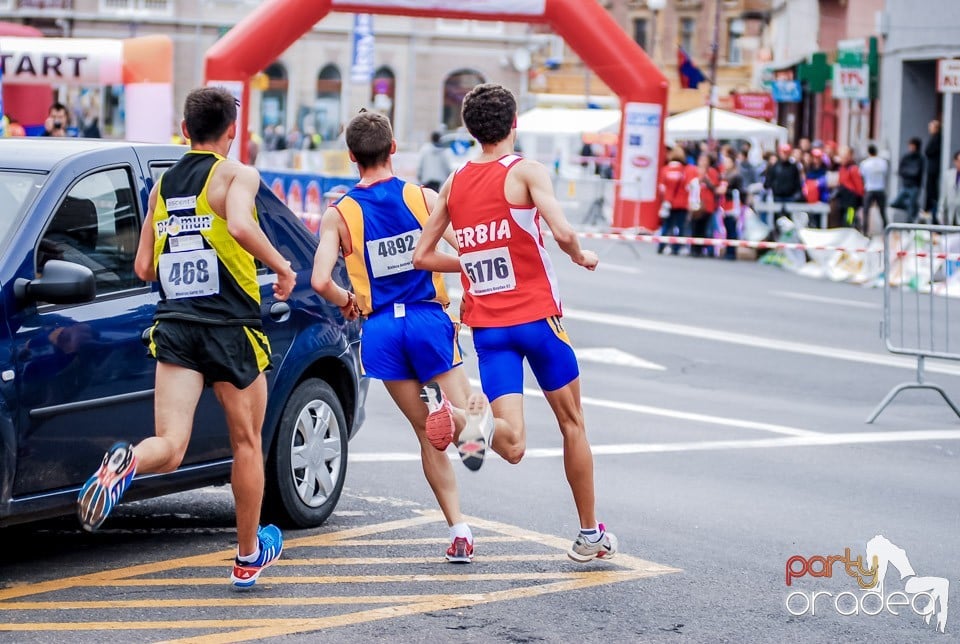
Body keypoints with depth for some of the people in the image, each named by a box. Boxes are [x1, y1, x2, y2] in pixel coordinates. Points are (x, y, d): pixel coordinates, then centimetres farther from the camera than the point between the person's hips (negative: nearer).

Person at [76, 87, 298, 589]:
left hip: (173, 324, 3)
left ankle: (127, 462, -42)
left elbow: (144, 268, 15)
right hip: (229, 327, -3)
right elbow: (241, 226, -25)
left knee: (170, 448, -6)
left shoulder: (163, 185, 13)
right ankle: (249, 555, 27)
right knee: (246, 442, 15)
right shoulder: (237, 175, -4)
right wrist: (281, 266, -10)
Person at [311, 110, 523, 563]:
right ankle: (472, 418, -34)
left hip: (381, 328, 1)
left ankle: (459, 529, 3)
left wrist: (345, 302, 10)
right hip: (429, 320, -1)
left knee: (428, 434, 13)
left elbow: (321, 281, -11)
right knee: (462, 411, 6)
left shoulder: (337, 215, -1)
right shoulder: (424, 198, 0)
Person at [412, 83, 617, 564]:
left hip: (486, 325, 3)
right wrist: (580, 257, 0)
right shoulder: (527, 171, -6)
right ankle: (589, 536, 23)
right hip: (535, 316, -3)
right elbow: (561, 231, -21)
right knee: (571, 422, 15)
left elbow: (422, 257, 12)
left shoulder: (455, 183, 10)